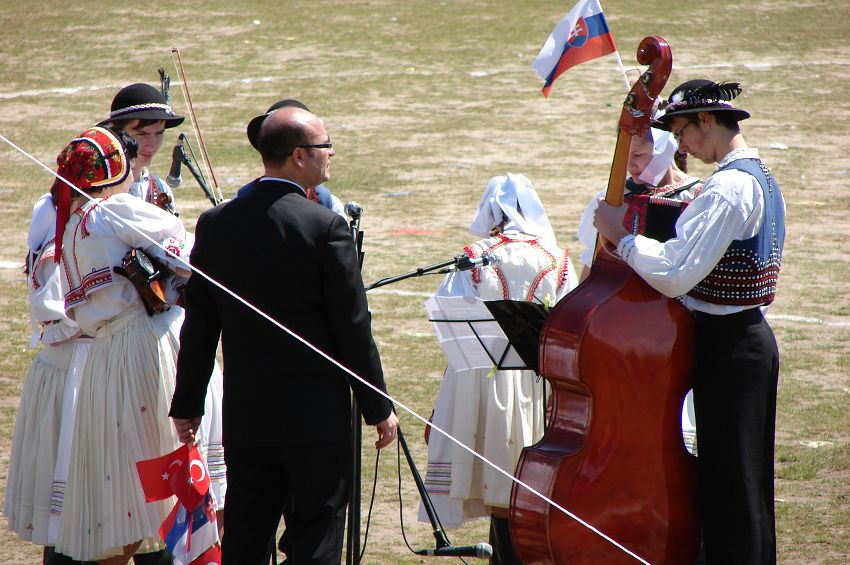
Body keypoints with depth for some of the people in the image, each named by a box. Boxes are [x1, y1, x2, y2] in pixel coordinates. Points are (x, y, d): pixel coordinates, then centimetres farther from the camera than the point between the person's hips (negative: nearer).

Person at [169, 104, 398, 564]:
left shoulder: (216, 224, 0)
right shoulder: (325, 227, -14)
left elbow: (199, 324, 5)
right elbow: (352, 327, -11)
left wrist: (186, 404, 13)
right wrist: (379, 408, -1)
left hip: (243, 417, 5)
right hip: (316, 418, -5)